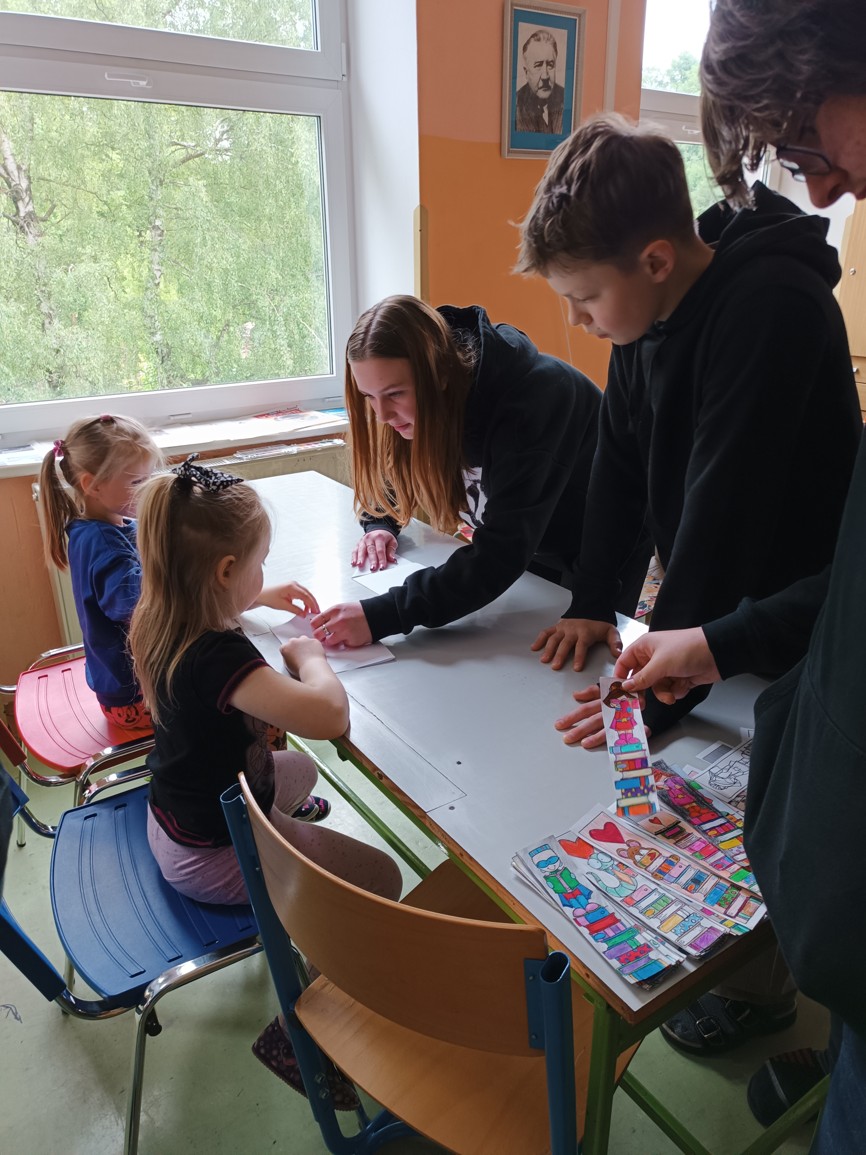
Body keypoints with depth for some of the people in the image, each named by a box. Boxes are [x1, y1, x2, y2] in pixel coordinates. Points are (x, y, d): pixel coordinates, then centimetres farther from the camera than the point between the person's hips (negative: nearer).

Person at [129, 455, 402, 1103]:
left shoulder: (159, 619, -8)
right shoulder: (219, 657, -37)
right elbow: (330, 716, -47)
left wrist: (259, 600, 10)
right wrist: (310, 657, -27)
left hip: (173, 822, 9)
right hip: (213, 855, -9)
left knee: (299, 770, 30)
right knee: (381, 880, 2)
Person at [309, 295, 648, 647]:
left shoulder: (531, 398, -38)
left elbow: (501, 556, -45)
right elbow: (393, 470, 3)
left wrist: (382, 616, -51)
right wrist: (380, 525, -18)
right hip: (532, 549, 6)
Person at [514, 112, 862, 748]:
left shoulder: (772, 308, -27)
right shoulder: (646, 308, -4)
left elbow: (724, 508, -32)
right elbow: (619, 462, 3)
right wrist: (591, 601, -1)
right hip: (705, 609, 7)